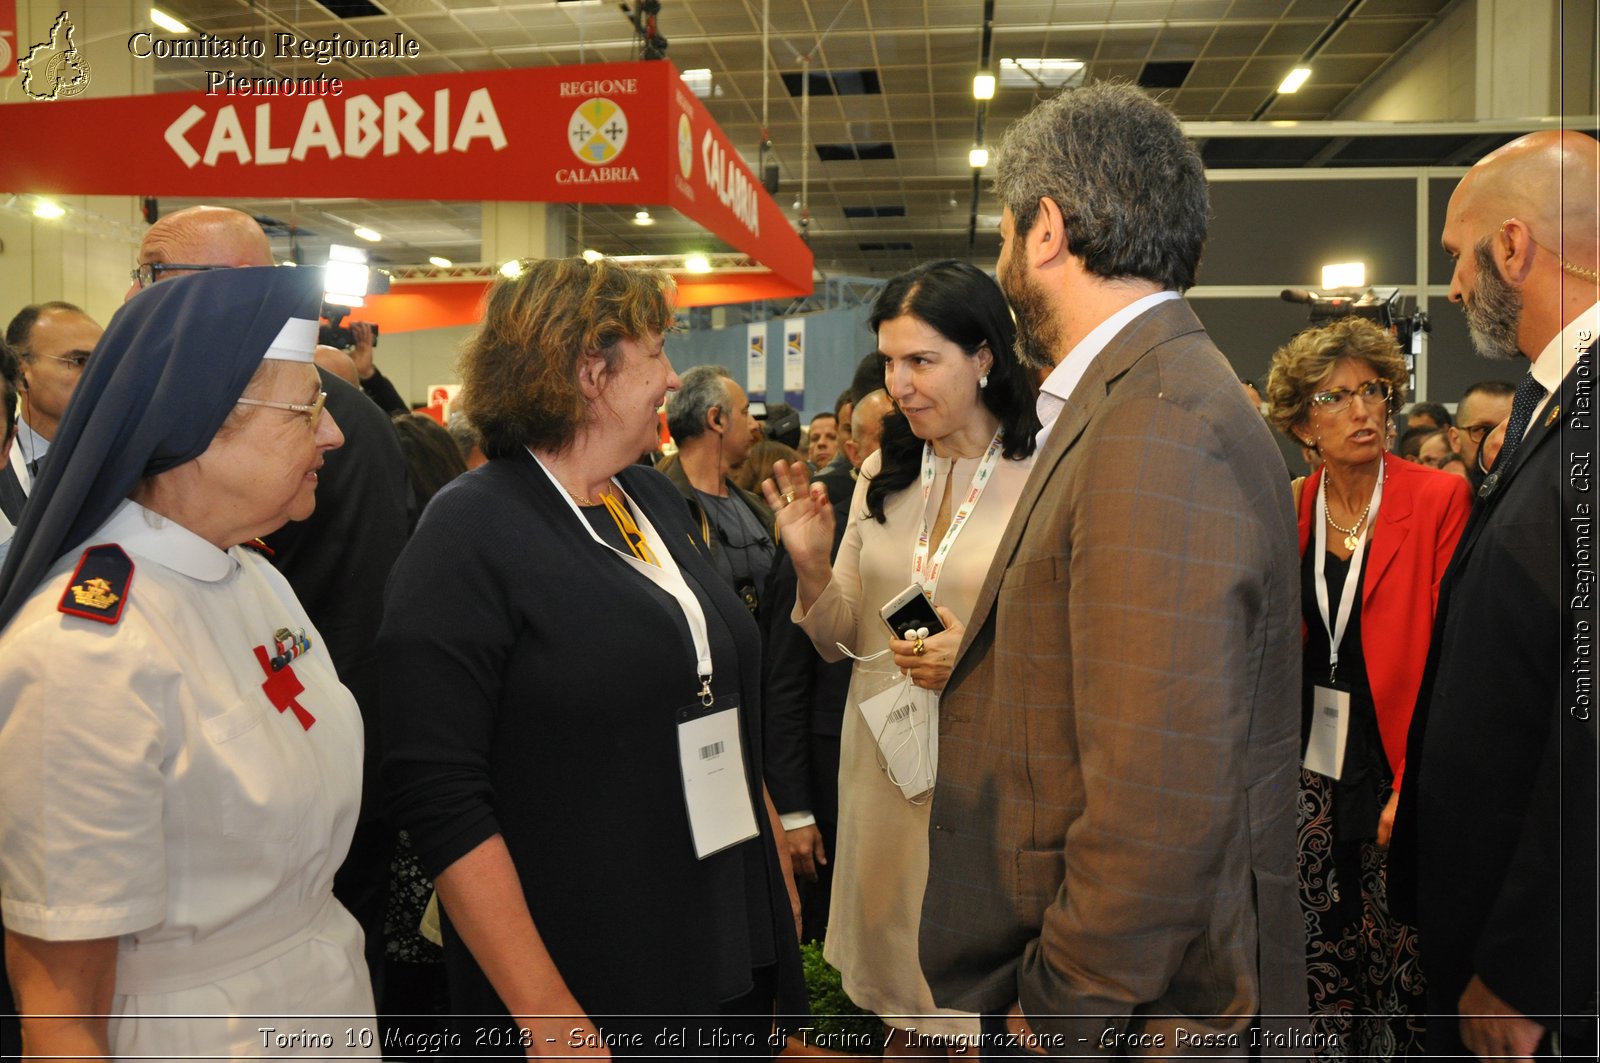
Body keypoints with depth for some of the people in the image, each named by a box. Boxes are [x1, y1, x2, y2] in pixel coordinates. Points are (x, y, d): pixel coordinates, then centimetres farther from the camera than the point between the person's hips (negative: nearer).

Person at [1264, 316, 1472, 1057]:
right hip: (1314, 767, 4)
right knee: (1321, 964, 11)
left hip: (1395, 772, -4)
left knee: (1400, 966, 5)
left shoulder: (1440, 499, -9)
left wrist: (1415, 787, -14)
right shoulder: (1290, 509, 4)